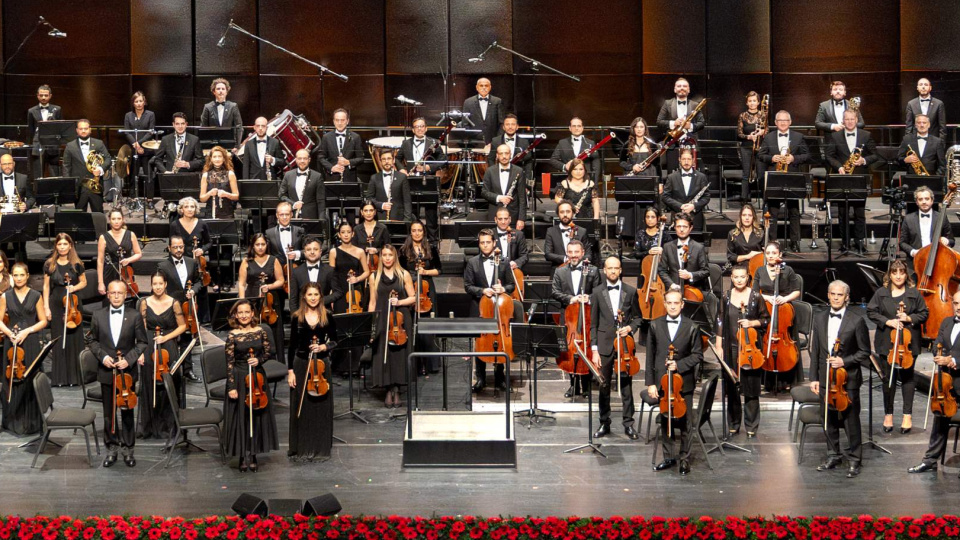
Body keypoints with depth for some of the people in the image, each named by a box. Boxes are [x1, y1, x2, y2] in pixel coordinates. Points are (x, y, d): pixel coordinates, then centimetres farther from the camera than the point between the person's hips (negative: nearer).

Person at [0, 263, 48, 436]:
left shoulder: (36, 296, 3)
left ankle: (31, 422, 5)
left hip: (31, 343, -1)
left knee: (31, 382, -3)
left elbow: (43, 321, 3)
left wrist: (27, 331, -11)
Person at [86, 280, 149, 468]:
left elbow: (142, 343, 0)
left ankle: (128, 449, 15)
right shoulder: (98, 315, 1)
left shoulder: (135, 316, -4)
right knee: (109, 413, 8)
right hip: (106, 372, 1)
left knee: (127, 412, 6)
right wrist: (102, 356, -9)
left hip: (127, 371, -1)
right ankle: (111, 450, 17)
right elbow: (92, 340, 7)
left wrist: (129, 359, -13)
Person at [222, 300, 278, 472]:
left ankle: (253, 456, 16)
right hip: (239, 379, -3)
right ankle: (243, 457, 11)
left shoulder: (260, 331, 1)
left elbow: (269, 352, 9)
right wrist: (231, 387, -10)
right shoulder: (232, 336, -6)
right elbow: (230, 363, -6)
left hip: (257, 376, 3)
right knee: (241, 418, 1)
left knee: (258, 417, 6)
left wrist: (259, 360, -12)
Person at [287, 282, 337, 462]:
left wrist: (324, 347, -14)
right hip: (301, 364, 0)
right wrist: (290, 370, -4)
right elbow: (292, 344, 0)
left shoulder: (326, 317, 0)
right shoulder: (297, 317, -1)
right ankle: (301, 448, 12)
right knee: (300, 406, 3)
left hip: (321, 364, 0)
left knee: (321, 406, 4)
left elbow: (334, 341, 7)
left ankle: (320, 448, 14)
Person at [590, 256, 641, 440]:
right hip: (604, 345, 0)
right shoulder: (597, 292, 3)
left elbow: (637, 317, 13)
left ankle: (628, 424, 9)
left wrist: (630, 328, -9)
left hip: (625, 345, 0)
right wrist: (594, 349, -3)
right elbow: (593, 324, 3)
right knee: (603, 387, 6)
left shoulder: (630, 292, 4)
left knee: (626, 386, 2)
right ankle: (604, 423, 16)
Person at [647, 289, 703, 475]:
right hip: (662, 382, 2)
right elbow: (650, 356, 4)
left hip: (683, 382, -2)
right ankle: (669, 457, 23)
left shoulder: (691, 327, -2)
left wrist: (679, 365, -15)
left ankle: (684, 459, 15)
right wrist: (650, 383, 0)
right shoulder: (655, 325, 3)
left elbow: (697, 355, 0)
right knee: (665, 421, 11)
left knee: (684, 423, 3)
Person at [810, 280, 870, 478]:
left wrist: (844, 361, -17)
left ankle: (854, 460, 9)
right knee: (830, 420, 13)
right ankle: (833, 456, 25)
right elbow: (815, 351, 10)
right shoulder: (819, 319, 7)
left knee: (851, 421, 0)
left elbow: (864, 353, -3)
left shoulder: (856, 321, -7)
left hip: (848, 379, -4)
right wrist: (814, 377, 6)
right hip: (826, 379, 4)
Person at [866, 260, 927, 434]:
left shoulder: (914, 293, 0)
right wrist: (887, 321, -11)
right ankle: (888, 414, 17)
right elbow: (871, 312, 2)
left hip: (908, 342, 0)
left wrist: (909, 318, -12)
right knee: (888, 377, 5)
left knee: (907, 377, 4)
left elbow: (924, 313, 5)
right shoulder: (881, 293, 1)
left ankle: (908, 415, 10)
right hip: (887, 342, 0)